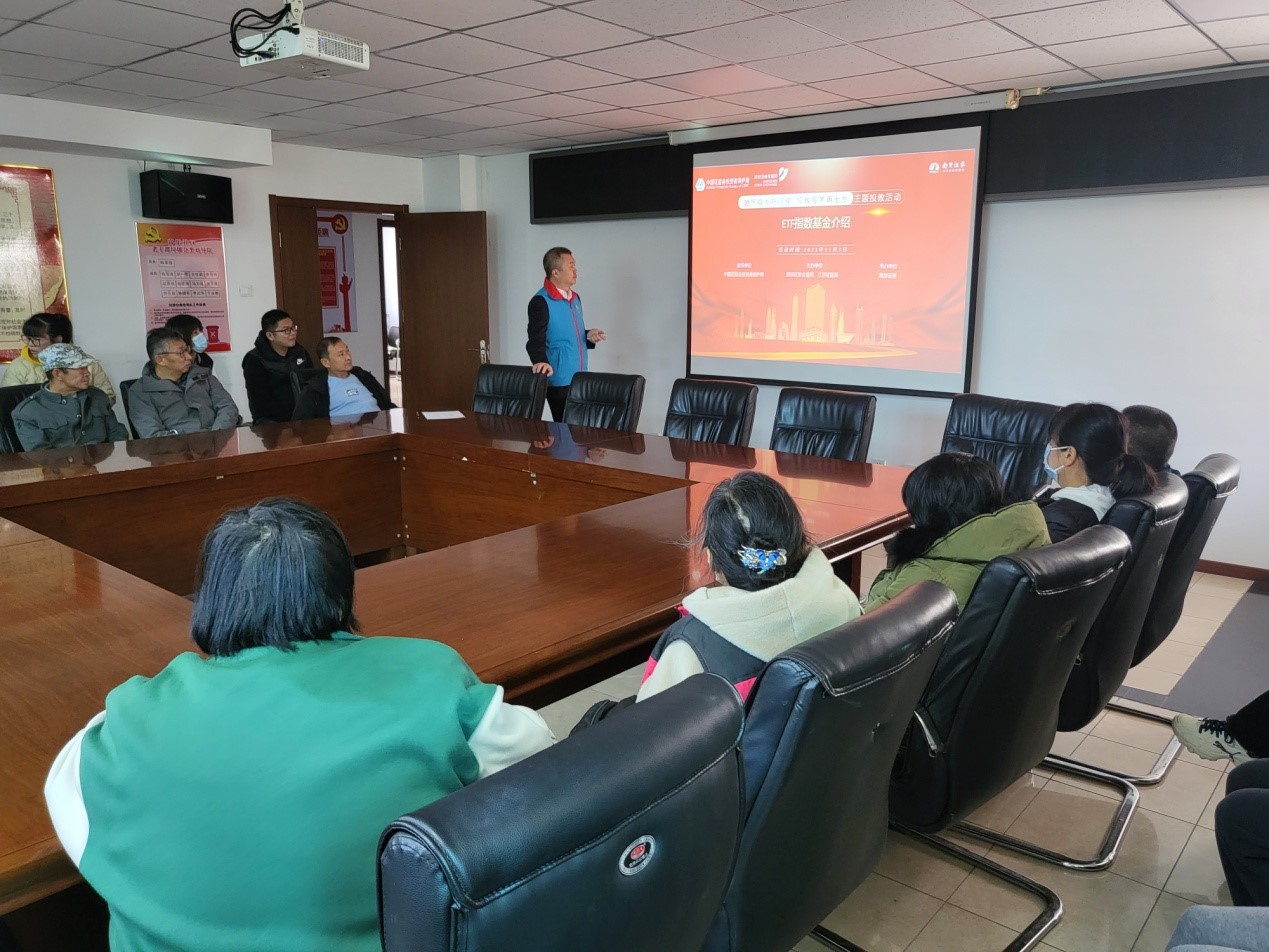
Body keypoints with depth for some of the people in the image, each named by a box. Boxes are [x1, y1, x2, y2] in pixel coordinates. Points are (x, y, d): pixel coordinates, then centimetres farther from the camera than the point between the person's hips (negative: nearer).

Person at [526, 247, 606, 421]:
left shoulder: (575, 298, 15)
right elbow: (536, 340, -15)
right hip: (559, 381, -8)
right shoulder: (541, 301, -11)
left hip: (579, 380, 8)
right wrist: (541, 361, -33)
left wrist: (589, 336, 6)